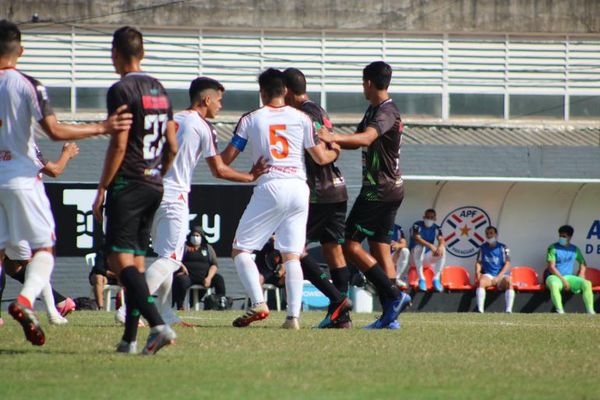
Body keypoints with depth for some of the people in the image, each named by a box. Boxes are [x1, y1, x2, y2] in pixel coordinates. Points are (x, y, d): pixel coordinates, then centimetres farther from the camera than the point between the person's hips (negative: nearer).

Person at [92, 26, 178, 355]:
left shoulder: (121, 90, -11)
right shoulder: (159, 90, 13)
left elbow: (118, 145, -16)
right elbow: (172, 146, 15)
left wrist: (102, 189, -10)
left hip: (127, 184, -8)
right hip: (154, 186, 8)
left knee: (120, 259, -10)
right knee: (137, 259, 12)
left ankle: (158, 325, -27)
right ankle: (129, 338, 12)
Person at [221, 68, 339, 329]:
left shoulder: (250, 119, 4)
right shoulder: (301, 118, 8)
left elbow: (226, 158, 6)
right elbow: (321, 158, 8)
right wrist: (336, 152, 31)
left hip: (269, 188, -3)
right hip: (299, 189, 3)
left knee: (240, 250, 6)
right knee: (292, 255, 6)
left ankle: (258, 304, -12)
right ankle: (294, 315, -5)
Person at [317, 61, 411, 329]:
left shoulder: (386, 112, -16)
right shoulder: (373, 110, 16)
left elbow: (366, 138, -35)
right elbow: (357, 142, 24)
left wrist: (334, 138, -46)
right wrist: (330, 141, 9)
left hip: (380, 191, -10)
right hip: (389, 190, 10)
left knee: (350, 245, -9)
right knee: (380, 249, 7)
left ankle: (394, 296, -12)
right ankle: (390, 316, 5)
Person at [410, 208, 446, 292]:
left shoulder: (436, 228, 1)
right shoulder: (417, 225, -11)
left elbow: (441, 240, -15)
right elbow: (417, 239, -29)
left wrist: (441, 246, -41)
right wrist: (430, 246, -44)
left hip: (428, 256, 4)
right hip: (417, 256, -4)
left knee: (442, 250, -20)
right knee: (420, 246, -35)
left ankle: (436, 279, -20)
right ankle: (421, 279, -36)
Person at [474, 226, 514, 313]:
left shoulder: (502, 247, 5)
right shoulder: (483, 248, 13)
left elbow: (507, 264, -2)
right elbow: (478, 263, 12)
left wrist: (498, 277, -14)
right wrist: (477, 272, -10)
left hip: (501, 276, -1)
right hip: (488, 275, 1)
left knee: (509, 282, -35)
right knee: (481, 281, -34)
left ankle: (508, 310, -43)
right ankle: (480, 310, -42)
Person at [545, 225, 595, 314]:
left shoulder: (575, 249, 11)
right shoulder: (553, 248, -3)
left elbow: (582, 264, 23)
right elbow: (551, 267, -10)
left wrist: (580, 277, 4)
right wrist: (563, 280, -17)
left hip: (569, 277, 4)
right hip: (554, 276, -4)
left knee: (587, 283, -21)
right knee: (554, 285, -41)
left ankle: (590, 311, -26)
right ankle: (560, 311, -47)